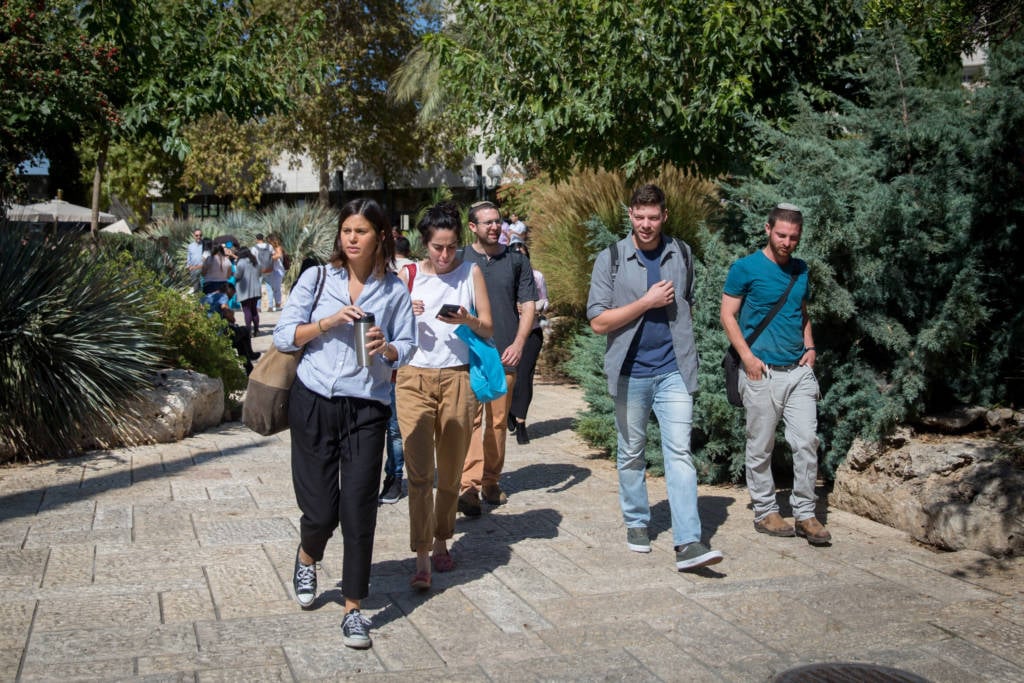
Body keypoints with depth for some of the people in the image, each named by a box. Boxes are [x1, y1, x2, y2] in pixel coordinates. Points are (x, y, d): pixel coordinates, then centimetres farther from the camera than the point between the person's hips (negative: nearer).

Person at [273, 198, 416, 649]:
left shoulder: (394, 291, 4)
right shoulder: (316, 279, 3)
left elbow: (408, 348, 6)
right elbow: (283, 336, 0)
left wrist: (387, 348, -15)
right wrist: (328, 322, -14)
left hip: (366, 409, 0)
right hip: (313, 403, 0)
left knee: (358, 508, -3)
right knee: (320, 509, 3)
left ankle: (353, 609, 11)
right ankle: (306, 559, 40)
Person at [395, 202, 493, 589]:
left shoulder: (471, 273, 5)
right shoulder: (409, 276, 5)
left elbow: (489, 330, 4)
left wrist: (467, 320, -16)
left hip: (457, 378, 1)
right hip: (415, 378, -1)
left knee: (451, 471, 9)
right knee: (419, 472, -9)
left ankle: (441, 542, 27)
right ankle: (422, 559, -8)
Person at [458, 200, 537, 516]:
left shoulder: (517, 261, 10)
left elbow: (527, 306, 8)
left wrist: (518, 343, -6)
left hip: (505, 355, 2)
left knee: (498, 421, 8)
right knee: (470, 419, -10)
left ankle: (491, 482, 19)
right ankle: (469, 486, -12)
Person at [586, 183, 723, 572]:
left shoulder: (682, 255, 6)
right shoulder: (611, 259, -4)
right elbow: (598, 321, -9)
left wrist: (686, 352, 11)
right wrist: (647, 302, -15)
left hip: (674, 371, 1)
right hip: (631, 372, -1)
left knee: (679, 452, -8)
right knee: (631, 454, 12)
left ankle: (688, 543, -11)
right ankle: (636, 524, 29)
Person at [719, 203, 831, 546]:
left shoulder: (801, 270, 14)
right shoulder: (745, 268, -4)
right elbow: (728, 315, -4)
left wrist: (809, 347, 8)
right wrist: (748, 357, -13)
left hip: (800, 370, 5)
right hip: (763, 373, -5)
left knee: (807, 441, -1)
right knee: (761, 447, 4)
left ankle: (805, 514, 8)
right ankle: (765, 512, 17)